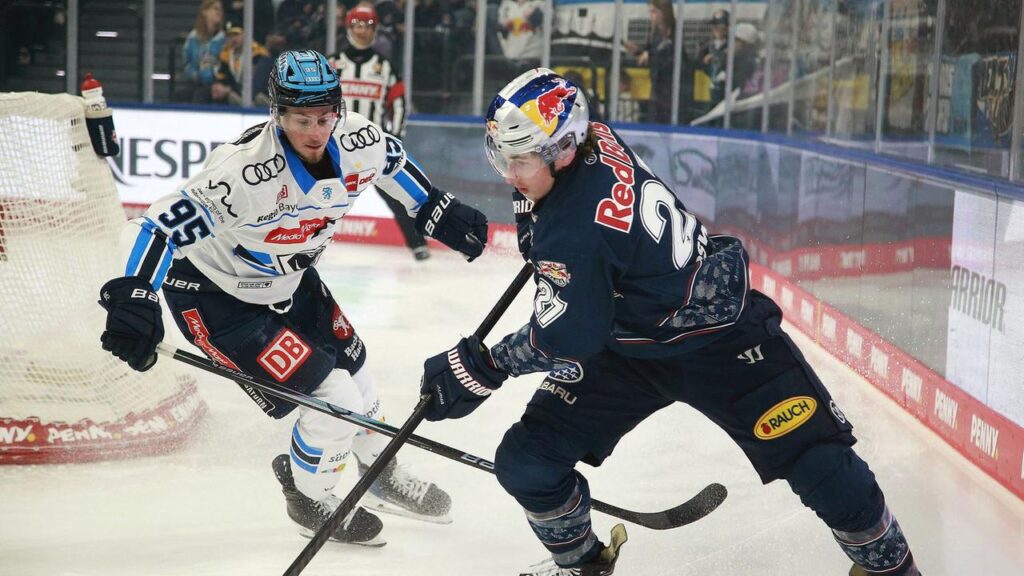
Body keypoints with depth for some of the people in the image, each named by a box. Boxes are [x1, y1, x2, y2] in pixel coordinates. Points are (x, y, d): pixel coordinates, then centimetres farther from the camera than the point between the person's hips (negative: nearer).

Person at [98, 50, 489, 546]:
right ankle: (309, 501, 17)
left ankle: (382, 477, 46)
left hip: (288, 280, 7)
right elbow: (166, 223, -38)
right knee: (331, 397, -11)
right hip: (215, 295, -7)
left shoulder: (357, 141, -16)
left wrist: (440, 214, 9)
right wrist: (132, 301, -47)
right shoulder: (246, 170, -37)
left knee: (350, 369, 19)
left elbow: (392, 160, 9)